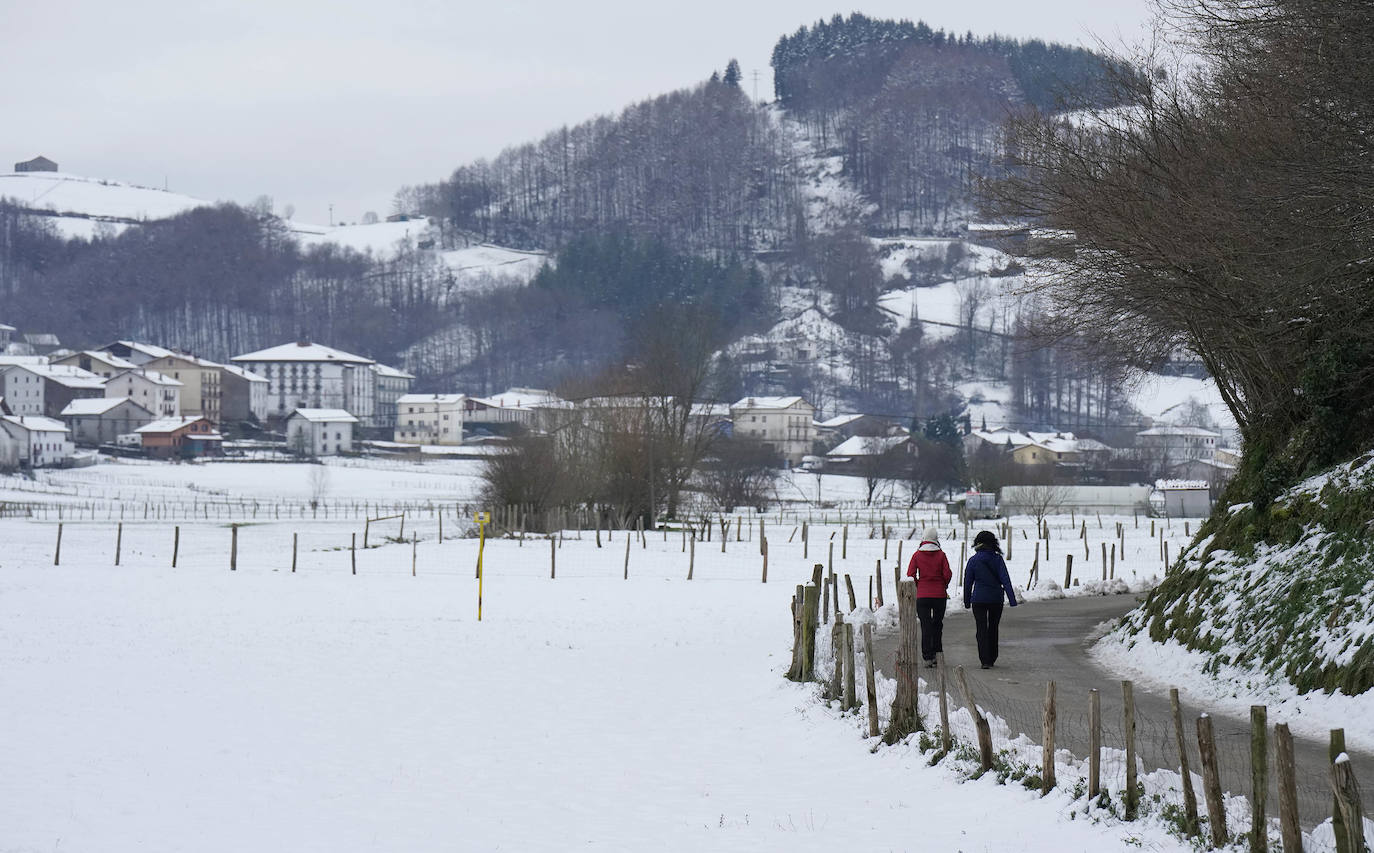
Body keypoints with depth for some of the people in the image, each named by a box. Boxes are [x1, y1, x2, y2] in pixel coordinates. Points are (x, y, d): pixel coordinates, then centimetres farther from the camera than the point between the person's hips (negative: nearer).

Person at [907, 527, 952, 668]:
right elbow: (947, 574, -7)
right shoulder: (941, 555, -3)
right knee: (938, 625, 15)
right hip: (940, 595, 0)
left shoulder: (917, 555, -2)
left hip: (922, 594, 0)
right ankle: (937, 653, 16)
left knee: (926, 626, 1)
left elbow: (910, 574, -5)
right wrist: (944, 586, 11)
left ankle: (928, 657, -6)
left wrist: (918, 587, 10)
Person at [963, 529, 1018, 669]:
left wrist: (967, 601, 12)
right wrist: (1012, 599, -10)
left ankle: (985, 660, -10)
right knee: (993, 628, 17)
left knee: (982, 630, 1)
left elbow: (968, 582, 1)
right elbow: (1005, 580, -9)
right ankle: (992, 659, 25)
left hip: (978, 599, -1)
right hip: (996, 599, 1)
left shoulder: (973, 560, -4)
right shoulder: (997, 559, -4)